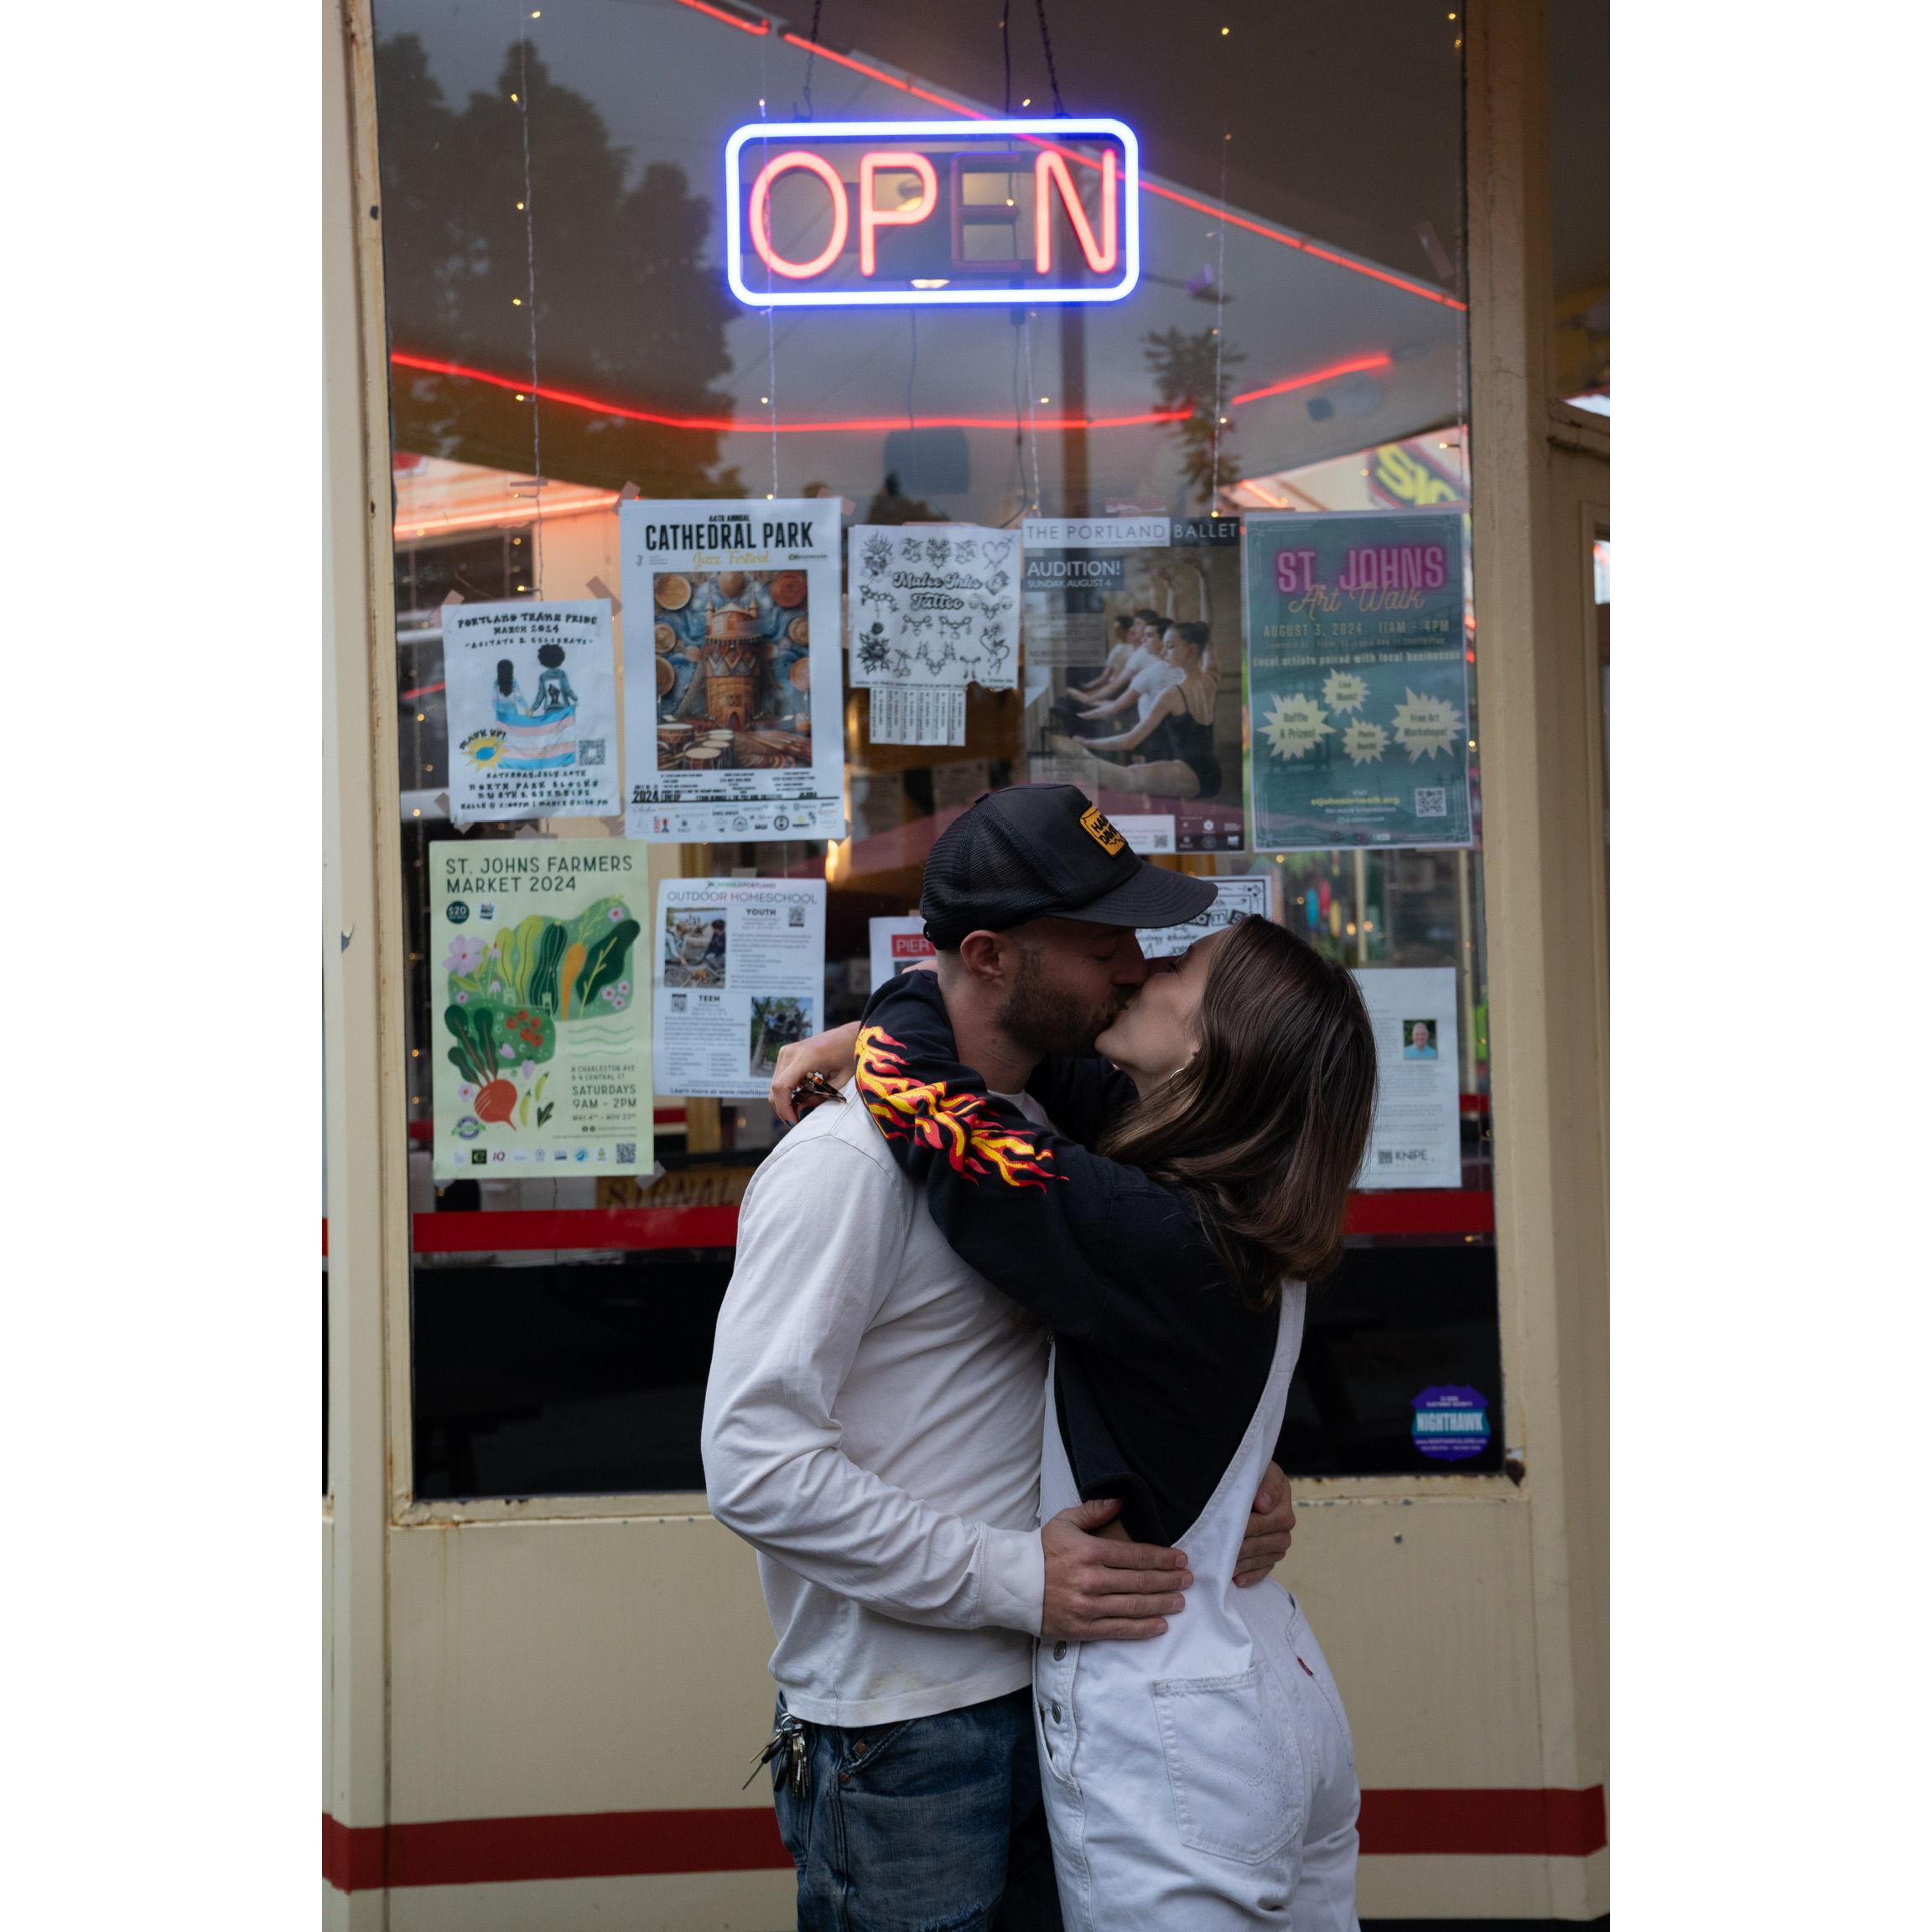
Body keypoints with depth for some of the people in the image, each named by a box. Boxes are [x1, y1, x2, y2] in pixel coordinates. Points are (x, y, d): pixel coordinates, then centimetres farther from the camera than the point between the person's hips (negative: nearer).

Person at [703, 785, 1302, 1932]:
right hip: (901, 1738, -8)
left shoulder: (1043, 1133, 11)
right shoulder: (847, 1162, -17)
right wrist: (1012, 1578, -22)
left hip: (1045, 1698, 8)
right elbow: (755, 1464, -23)